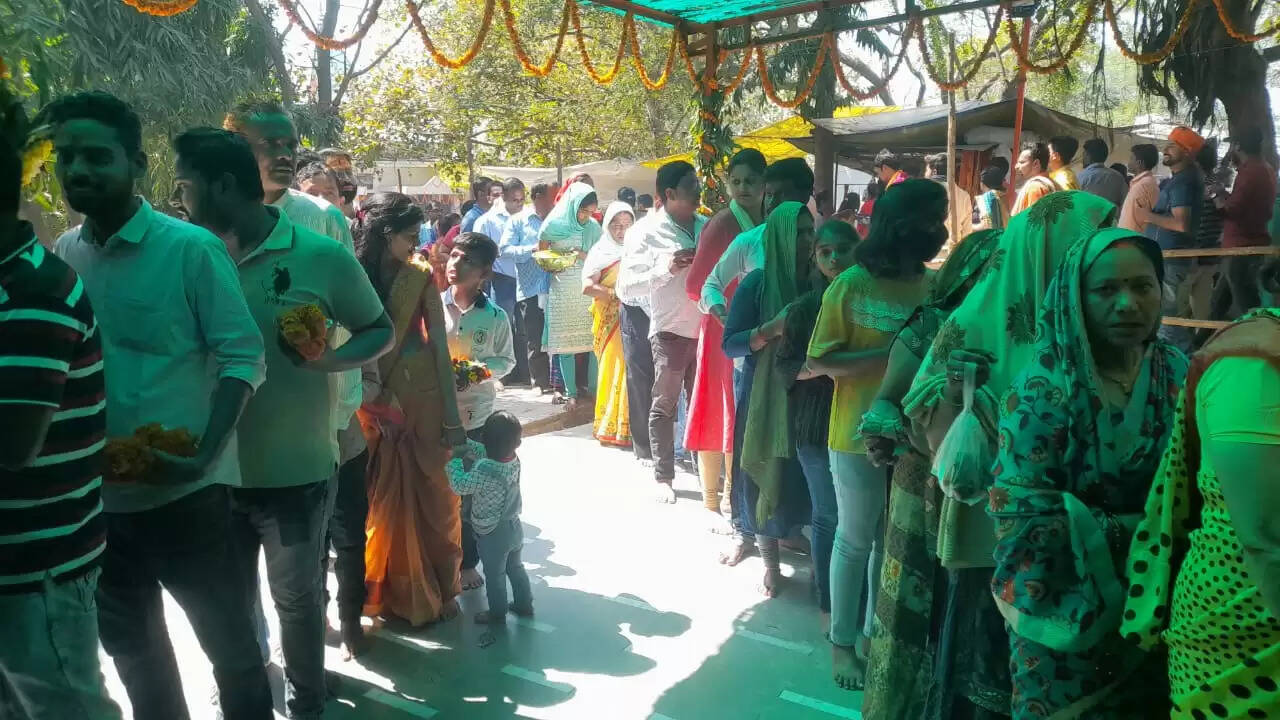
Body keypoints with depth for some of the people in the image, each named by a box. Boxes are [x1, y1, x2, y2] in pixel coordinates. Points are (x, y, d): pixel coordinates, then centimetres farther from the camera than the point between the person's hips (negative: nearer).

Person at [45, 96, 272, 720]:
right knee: (130, 646, 22)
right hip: (98, 494, 6)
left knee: (229, 643, 9)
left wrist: (206, 453, -26)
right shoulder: (62, 254, 4)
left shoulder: (191, 248, -12)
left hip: (183, 491, -5)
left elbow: (244, 356, -14)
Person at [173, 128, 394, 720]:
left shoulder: (322, 257, -11)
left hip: (296, 471, -3)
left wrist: (332, 360, -20)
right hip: (216, 469, 3)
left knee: (297, 599, 14)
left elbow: (380, 331, 0)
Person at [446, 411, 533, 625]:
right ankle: (524, 604, 39)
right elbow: (485, 453, 5)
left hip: (492, 535, -7)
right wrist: (463, 443, 1)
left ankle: (497, 613, 28)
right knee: (515, 567, 26)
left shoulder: (484, 472, -33)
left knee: (495, 575, 13)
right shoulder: (514, 461, -11)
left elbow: (460, 486, -24)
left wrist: (454, 459, -13)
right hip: (514, 527, 7)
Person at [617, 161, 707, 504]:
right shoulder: (646, 232, -7)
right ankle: (663, 476, 16)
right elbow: (625, 288, -13)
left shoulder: (706, 226, 6)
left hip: (706, 330, 4)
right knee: (664, 406, 5)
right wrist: (666, 269, -24)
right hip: (671, 332, -4)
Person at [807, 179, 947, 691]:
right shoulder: (851, 285, -13)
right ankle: (842, 642, 27)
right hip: (860, 435, -4)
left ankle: (875, 634, 34)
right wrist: (892, 353, -23)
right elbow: (821, 361, -14)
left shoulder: (935, 286, -1)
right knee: (855, 541, 10)